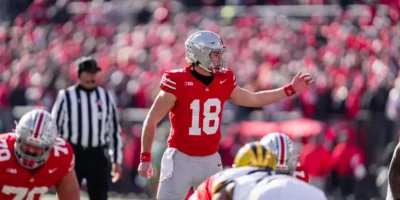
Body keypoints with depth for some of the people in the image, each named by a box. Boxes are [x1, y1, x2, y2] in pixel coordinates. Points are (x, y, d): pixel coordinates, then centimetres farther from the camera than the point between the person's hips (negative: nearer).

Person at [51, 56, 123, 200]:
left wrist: (117, 160, 11)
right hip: (73, 154, -2)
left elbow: (114, 130, 14)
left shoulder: (106, 97, 9)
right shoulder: (66, 97, 0)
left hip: (97, 156, 2)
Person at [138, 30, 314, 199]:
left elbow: (254, 99, 19)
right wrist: (145, 158, -8)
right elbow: (152, 120, -8)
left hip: (210, 161, 6)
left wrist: (290, 89, 14)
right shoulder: (177, 83, -14)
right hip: (181, 160, -6)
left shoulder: (224, 82, 3)